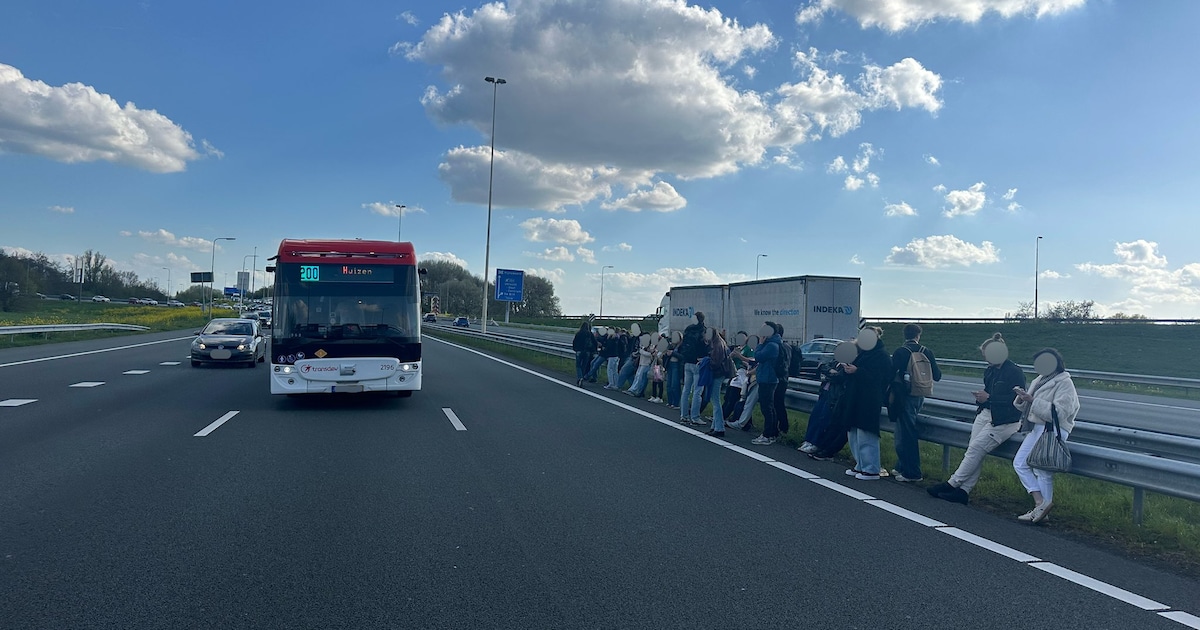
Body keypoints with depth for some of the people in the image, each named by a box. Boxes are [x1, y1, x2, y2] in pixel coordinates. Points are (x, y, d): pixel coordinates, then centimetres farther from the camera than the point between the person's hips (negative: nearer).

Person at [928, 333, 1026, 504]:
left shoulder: (1015, 372, -11)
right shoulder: (990, 371, 15)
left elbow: (1015, 399, -18)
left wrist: (989, 398, -17)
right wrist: (982, 398, 8)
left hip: (1005, 421, -8)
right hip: (986, 414, 8)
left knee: (976, 448, -14)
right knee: (974, 450, -6)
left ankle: (953, 483, -8)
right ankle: (963, 491, -10)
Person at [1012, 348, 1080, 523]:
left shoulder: (1065, 384, -8)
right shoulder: (1039, 380, 16)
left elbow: (1058, 412, -21)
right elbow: (1025, 408, 17)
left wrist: (1032, 400, -22)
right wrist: (1022, 399, -6)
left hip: (1053, 430, -9)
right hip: (1037, 428, 9)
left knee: (1042, 469, -8)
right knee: (1020, 463, 2)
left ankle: (1044, 504, 0)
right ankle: (1040, 502, 3)